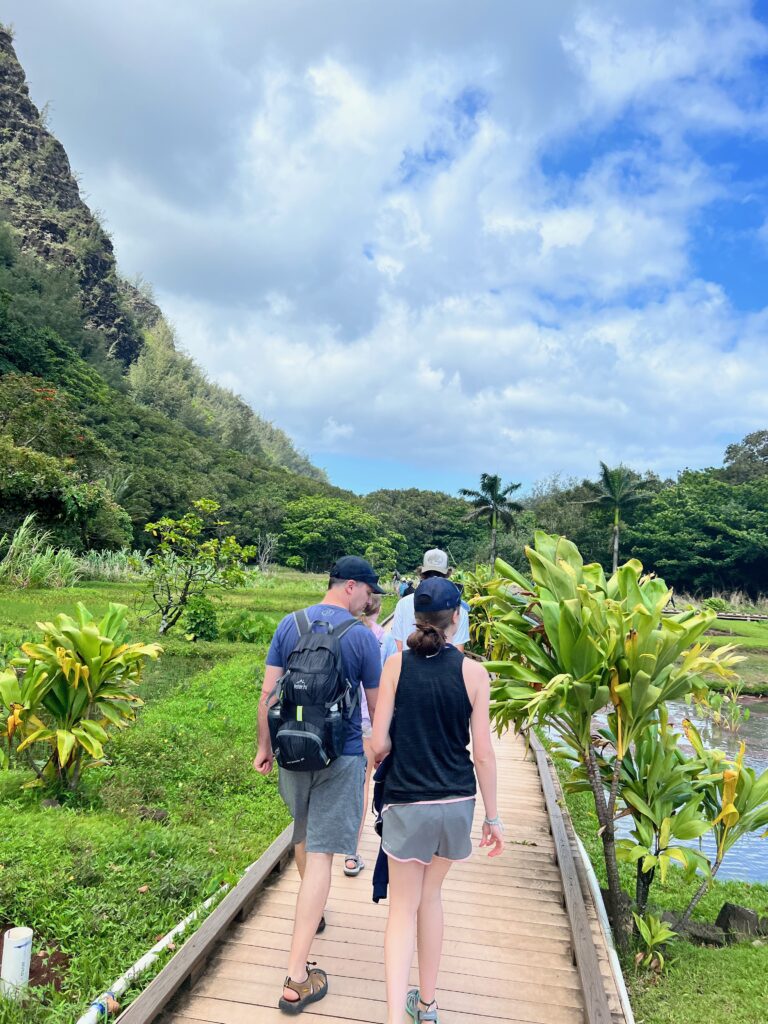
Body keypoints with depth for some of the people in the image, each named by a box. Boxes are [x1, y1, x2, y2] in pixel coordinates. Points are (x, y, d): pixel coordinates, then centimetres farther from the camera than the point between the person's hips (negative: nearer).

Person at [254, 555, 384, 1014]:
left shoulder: (289, 625, -2)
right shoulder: (362, 636, -13)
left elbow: (268, 693, -1)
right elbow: (377, 706, -4)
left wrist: (265, 747, 10)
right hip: (342, 757, -5)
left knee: (303, 835, 27)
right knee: (321, 854, 0)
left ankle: (314, 913, 50)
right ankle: (297, 979, 4)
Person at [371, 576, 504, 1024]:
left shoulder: (396, 665, -9)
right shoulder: (473, 672, -9)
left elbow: (379, 744, -9)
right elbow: (483, 754, -6)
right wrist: (493, 817, 5)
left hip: (407, 803, -1)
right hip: (456, 802, 2)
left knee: (403, 908, 12)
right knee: (430, 895, 22)